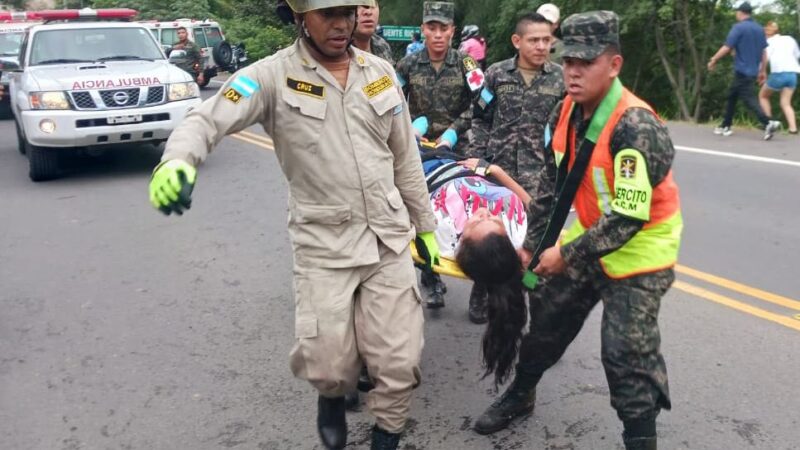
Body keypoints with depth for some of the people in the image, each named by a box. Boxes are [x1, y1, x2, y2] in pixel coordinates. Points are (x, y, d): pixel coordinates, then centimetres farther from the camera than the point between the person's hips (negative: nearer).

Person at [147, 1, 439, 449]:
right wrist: (177, 161, -39)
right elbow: (206, 120, -16)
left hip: (390, 239, 3)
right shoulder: (274, 75, -8)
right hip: (324, 245, -3)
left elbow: (406, 160, 11)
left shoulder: (380, 72, 5)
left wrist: (426, 226, 15)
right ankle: (334, 395, 37)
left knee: (398, 359, 4)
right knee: (328, 363, -1)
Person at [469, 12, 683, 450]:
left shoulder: (636, 128, -29)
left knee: (626, 354, -7)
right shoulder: (566, 112, -5)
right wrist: (531, 245, 3)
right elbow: (550, 183, 4)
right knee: (547, 315, 17)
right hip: (591, 235, 8)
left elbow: (628, 217, -30)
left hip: (639, 246, -7)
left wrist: (566, 255, -24)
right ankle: (520, 394, 40)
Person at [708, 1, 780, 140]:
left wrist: (713, 60, -3)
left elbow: (726, 48, -15)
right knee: (732, 96, 18)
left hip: (742, 70, -8)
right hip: (753, 71, 8)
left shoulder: (739, 27, -10)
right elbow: (764, 52, 14)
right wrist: (762, 70, 20)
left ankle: (768, 123, -24)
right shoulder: (759, 29, 12)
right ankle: (725, 126, 21)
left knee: (748, 98, -10)